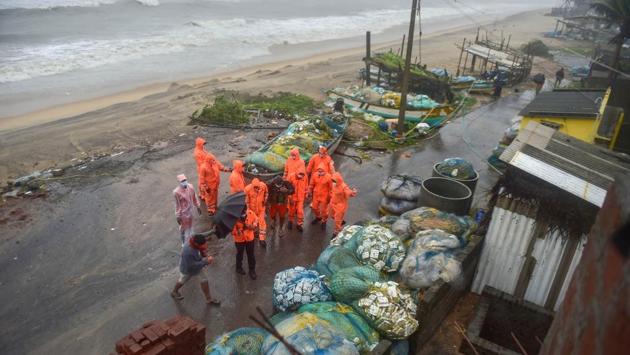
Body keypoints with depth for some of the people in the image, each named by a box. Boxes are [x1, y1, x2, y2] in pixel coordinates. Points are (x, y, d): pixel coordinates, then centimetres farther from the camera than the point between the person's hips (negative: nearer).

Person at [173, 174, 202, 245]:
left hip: (190, 210, 6)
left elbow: (194, 198, 3)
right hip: (183, 213, -6)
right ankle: (184, 243, 37)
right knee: (183, 227, 15)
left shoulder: (190, 187, -12)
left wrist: (198, 206, 13)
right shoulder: (176, 192, -28)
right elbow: (177, 205, -19)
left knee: (189, 226, 26)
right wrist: (178, 216, -13)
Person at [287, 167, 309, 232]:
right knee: (292, 210, 15)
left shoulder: (305, 177, -11)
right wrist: (290, 197, -8)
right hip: (293, 197, -1)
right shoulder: (291, 176, -17)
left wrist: (306, 195, 11)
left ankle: (299, 224, 18)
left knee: (300, 211, 0)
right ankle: (291, 221, 40)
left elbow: (306, 187, 3)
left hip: (301, 198, 1)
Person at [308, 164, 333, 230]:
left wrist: (329, 197, -6)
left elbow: (330, 188, -10)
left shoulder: (328, 177, -19)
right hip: (316, 195, 4)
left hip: (324, 196, -4)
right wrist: (310, 192, 11)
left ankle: (324, 221, 32)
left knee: (323, 209, 8)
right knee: (314, 207, 19)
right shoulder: (314, 175, -10)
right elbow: (312, 185, 4)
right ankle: (318, 217, 48)